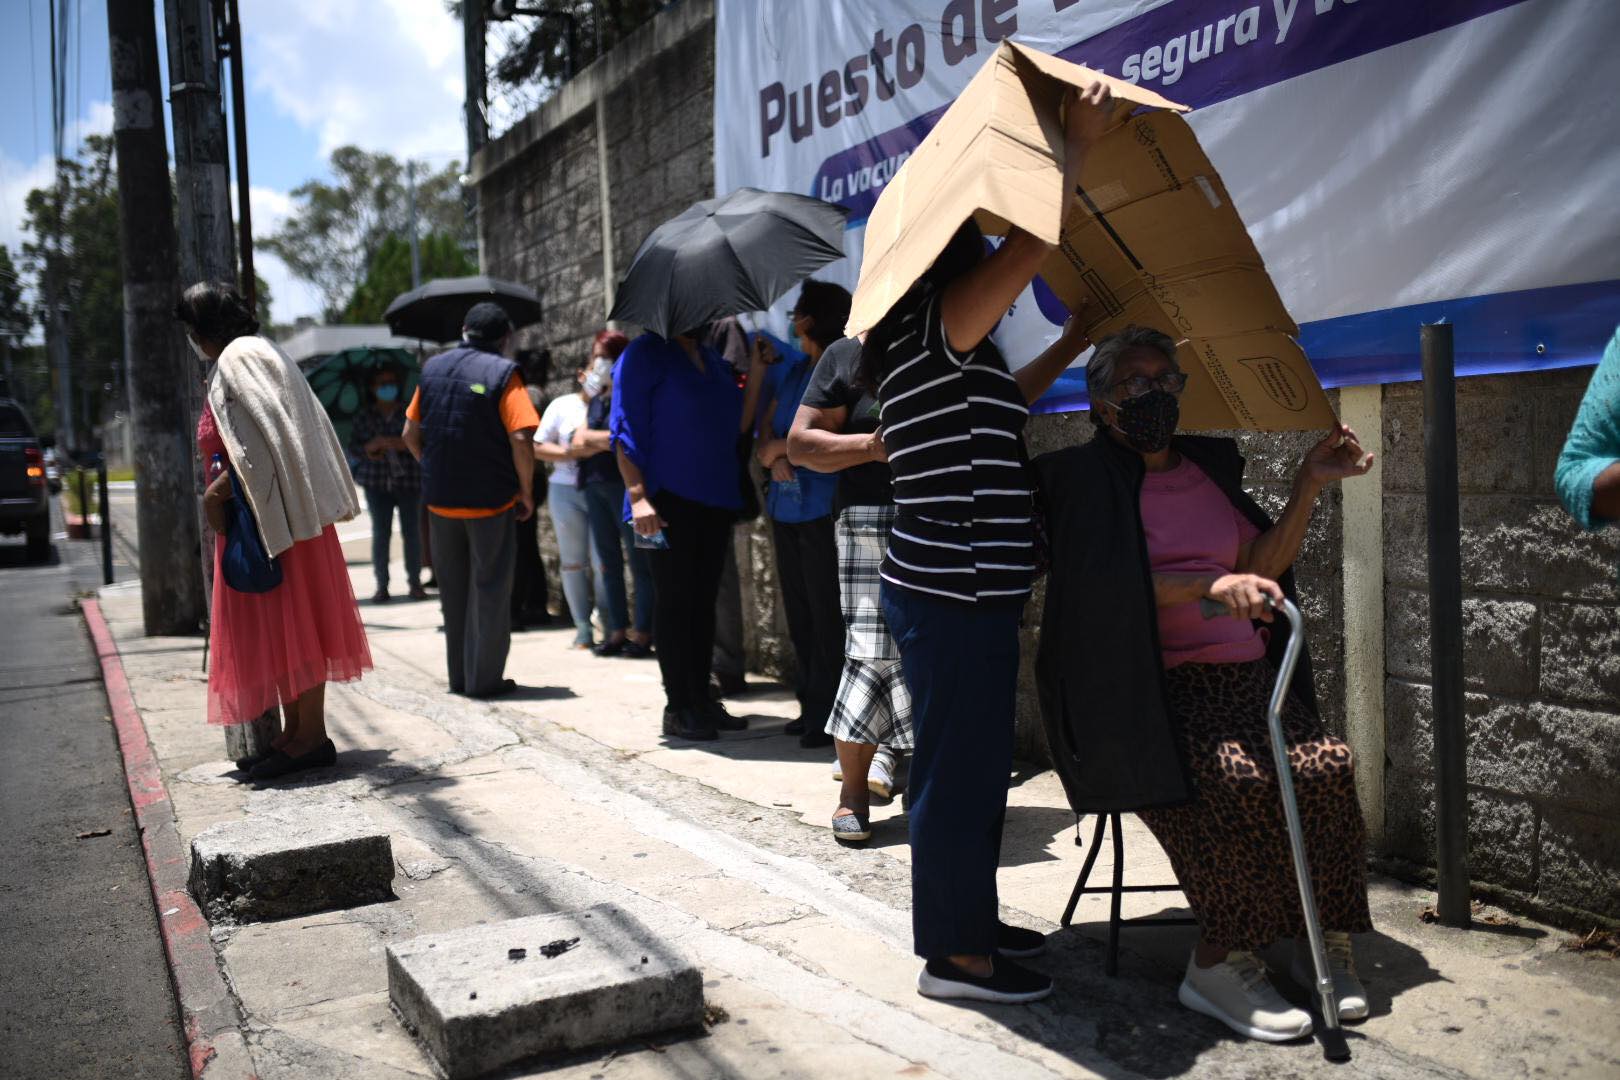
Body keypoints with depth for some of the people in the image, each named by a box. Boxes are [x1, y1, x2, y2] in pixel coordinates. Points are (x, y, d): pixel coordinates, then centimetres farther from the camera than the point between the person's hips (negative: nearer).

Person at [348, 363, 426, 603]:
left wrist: (398, 443, -21)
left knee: (410, 531, 1)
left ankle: (415, 581, 12)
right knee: (380, 533, -1)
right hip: (376, 481, 1)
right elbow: (353, 446, 8)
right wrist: (369, 448, -11)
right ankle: (381, 585, 5)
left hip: (408, 479, -1)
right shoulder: (364, 416, 9)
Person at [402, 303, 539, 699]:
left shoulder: (433, 368, 8)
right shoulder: (502, 373, -9)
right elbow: (520, 439, -18)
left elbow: (411, 434, 10)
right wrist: (526, 491, -8)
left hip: (440, 499, 5)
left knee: (453, 589, 15)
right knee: (489, 589, 5)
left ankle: (459, 675, 22)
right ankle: (485, 678, 7)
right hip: (491, 500, -5)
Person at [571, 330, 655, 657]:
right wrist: (608, 440, -8)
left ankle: (643, 633, -2)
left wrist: (592, 438, -5)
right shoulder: (596, 399, 17)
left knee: (638, 560, -4)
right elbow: (579, 441, 10)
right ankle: (618, 630, 12)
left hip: (624, 484, -7)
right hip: (595, 485, 7)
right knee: (608, 560, 7)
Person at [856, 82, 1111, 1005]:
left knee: (977, 762, 18)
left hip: (959, 588, 10)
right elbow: (1030, 245, -24)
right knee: (960, 767, -1)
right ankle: (953, 954, 11)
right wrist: (1078, 143, -14)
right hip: (954, 591, -10)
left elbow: (997, 407, 33)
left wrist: (1073, 346, 34)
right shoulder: (936, 328, -13)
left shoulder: (945, 357, 17)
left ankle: (969, 921, 31)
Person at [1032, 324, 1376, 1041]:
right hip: (1153, 687, -5)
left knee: (1327, 765, -22)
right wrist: (1213, 587, -24)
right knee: (1236, 780, -31)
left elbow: (1261, 567, 16)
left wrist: (1309, 485, 8)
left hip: (1244, 677, 5)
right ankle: (1221, 964, -18)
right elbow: (1112, 585, -13)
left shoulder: (1211, 466, 21)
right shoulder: (1085, 478, 2)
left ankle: (1322, 942, -8)